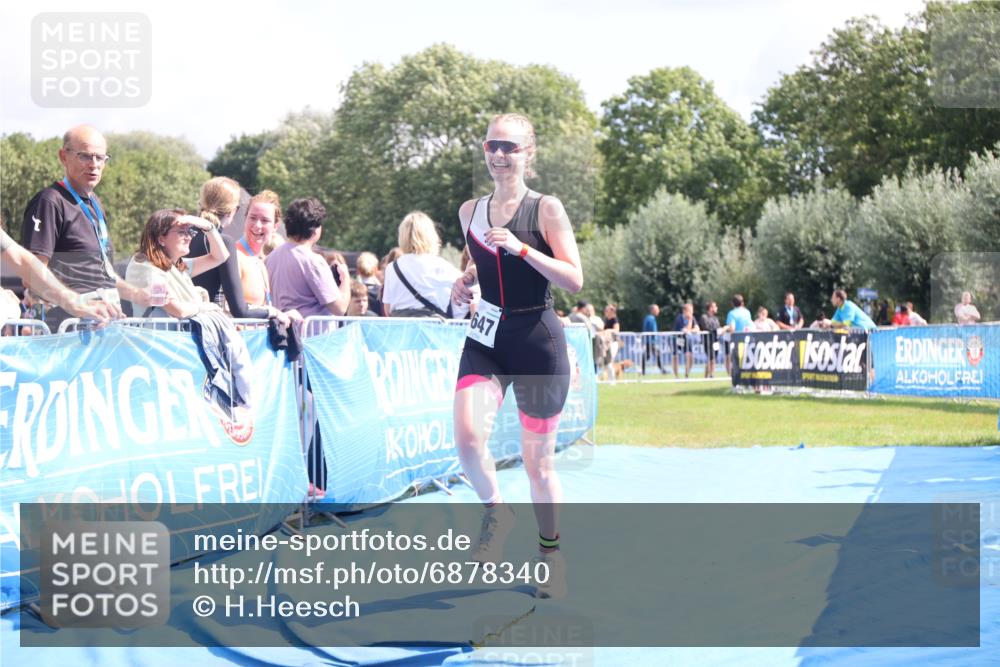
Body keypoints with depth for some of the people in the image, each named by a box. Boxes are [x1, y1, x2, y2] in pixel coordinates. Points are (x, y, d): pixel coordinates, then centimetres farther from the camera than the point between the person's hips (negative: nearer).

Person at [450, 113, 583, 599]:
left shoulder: (545, 209, -6)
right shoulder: (469, 212, 8)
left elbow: (574, 280, -11)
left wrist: (521, 248, -21)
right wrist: (466, 280, 3)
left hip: (537, 343, -3)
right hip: (485, 340, 3)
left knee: (537, 461, 5)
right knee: (468, 437, -21)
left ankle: (550, 551, 25)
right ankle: (495, 512, 8)